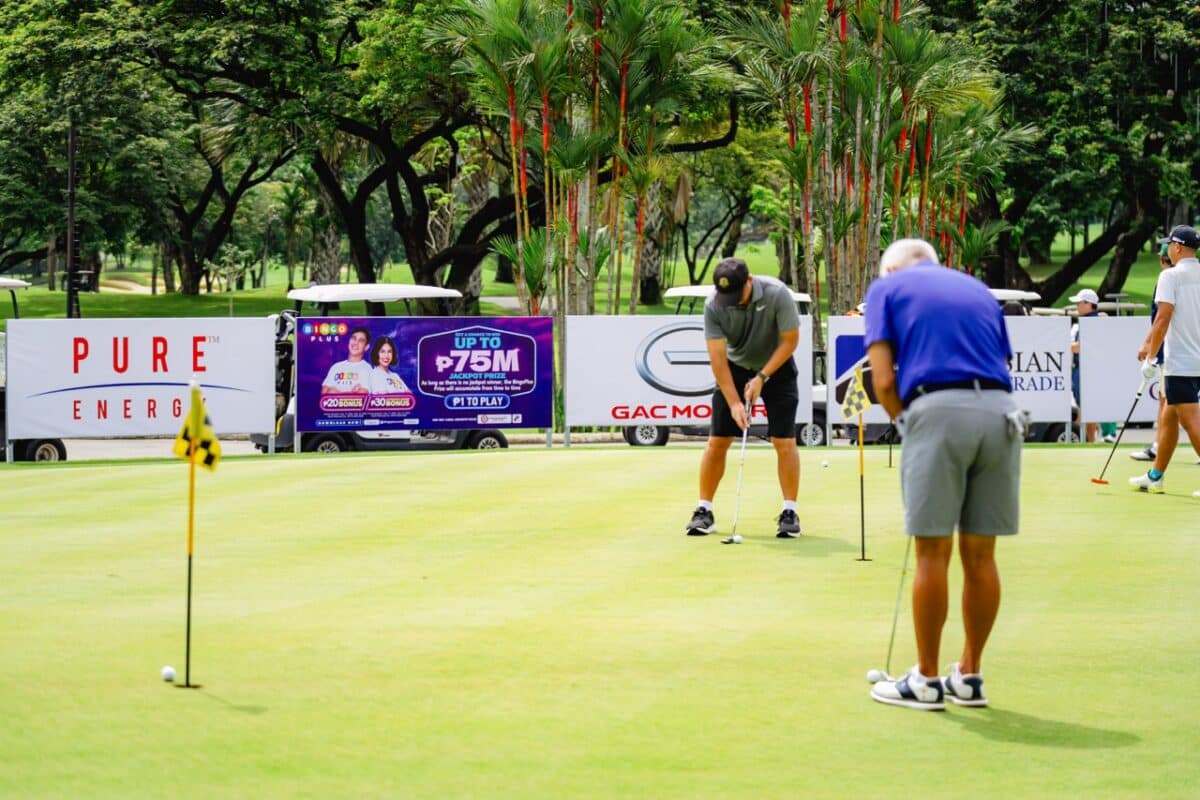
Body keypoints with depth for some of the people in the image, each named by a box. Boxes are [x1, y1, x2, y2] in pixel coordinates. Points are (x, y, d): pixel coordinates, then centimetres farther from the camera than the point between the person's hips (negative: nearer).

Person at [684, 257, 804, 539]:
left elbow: (790, 340, -18)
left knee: (784, 441, -9)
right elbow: (717, 357, -20)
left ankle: (790, 512, -2)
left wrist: (761, 378, -22)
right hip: (735, 368, 1)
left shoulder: (777, 294, -27)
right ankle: (704, 510, 6)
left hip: (776, 367, -1)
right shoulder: (714, 306, -23)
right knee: (717, 441, -3)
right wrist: (734, 402, -24)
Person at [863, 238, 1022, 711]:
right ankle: (969, 677, 17)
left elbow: (884, 379, 1)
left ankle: (926, 681, 6)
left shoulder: (887, 287, 14)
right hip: (1000, 414, 4)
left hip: (938, 410, -4)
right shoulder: (977, 289, 27)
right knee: (980, 555, 10)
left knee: (933, 553, 1)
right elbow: (1002, 366, 19)